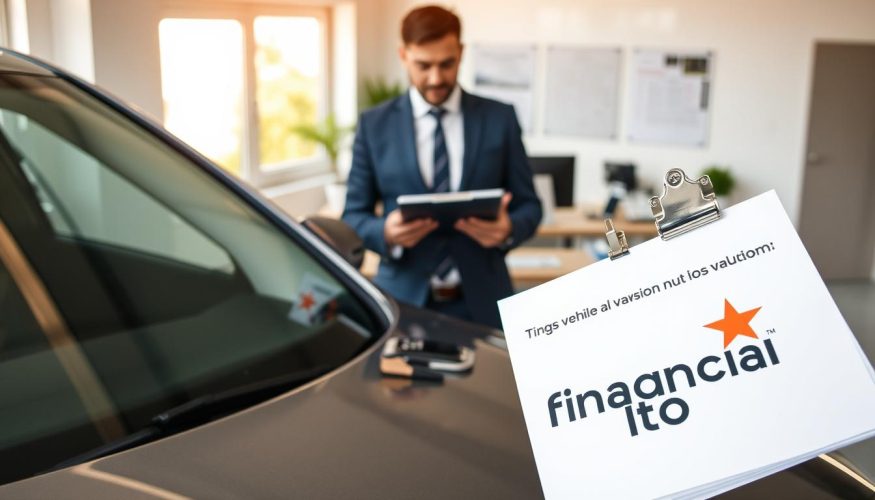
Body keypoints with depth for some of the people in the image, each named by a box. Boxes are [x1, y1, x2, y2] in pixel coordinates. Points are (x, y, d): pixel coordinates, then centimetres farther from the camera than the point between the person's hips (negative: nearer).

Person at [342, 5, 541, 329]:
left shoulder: (500, 118, 2)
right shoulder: (374, 125, 1)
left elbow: (528, 205, 4)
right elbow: (354, 215, 3)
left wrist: (508, 229, -18)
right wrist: (386, 232, -19)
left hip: (480, 302, 1)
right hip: (403, 299, 0)